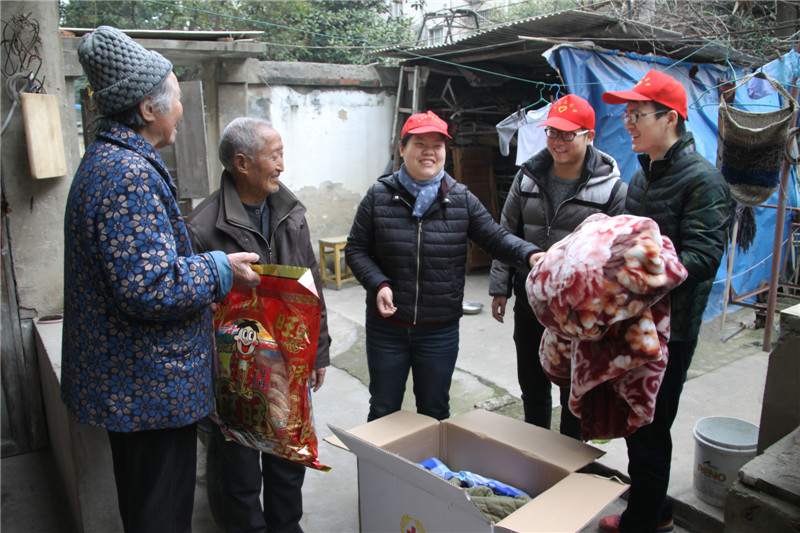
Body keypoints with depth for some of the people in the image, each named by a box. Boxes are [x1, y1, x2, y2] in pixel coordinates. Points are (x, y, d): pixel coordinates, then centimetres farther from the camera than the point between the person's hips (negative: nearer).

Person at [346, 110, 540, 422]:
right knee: (383, 411, 15)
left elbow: (496, 238, -4)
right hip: (386, 327, -1)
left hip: (440, 330, 1)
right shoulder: (379, 196, -3)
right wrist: (379, 284, -17)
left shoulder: (461, 199, 0)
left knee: (435, 411, 18)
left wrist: (530, 254, -23)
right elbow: (356, 249, -1)